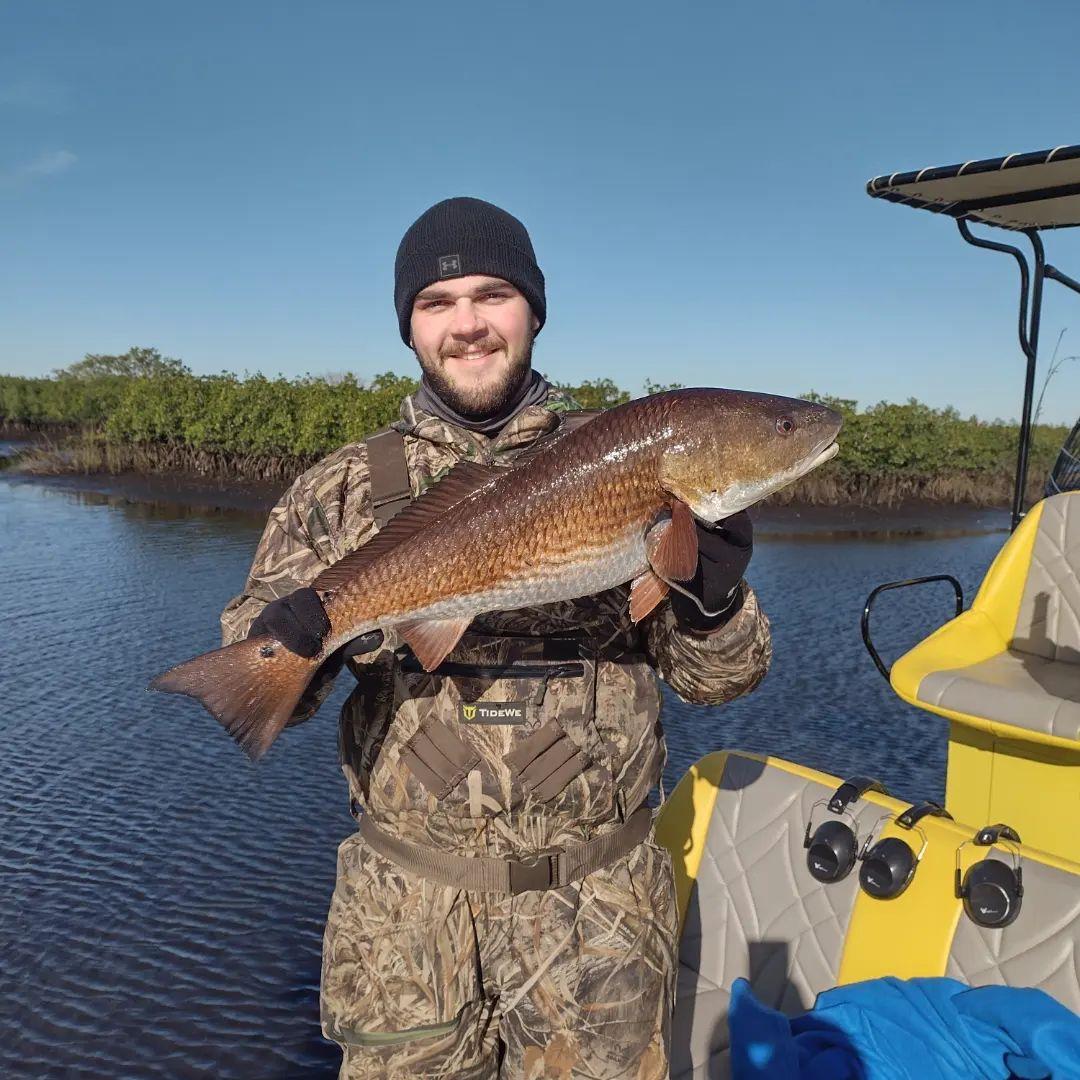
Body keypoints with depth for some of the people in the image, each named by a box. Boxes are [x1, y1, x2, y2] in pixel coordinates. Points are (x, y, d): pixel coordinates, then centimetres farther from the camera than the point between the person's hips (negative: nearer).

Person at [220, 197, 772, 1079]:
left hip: (594, 904, 0)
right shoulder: (348, 488, 1)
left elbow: (714, 678, 2)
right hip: (404, 905, 1)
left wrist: (713, 601, -19)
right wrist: (279, 652, -20)